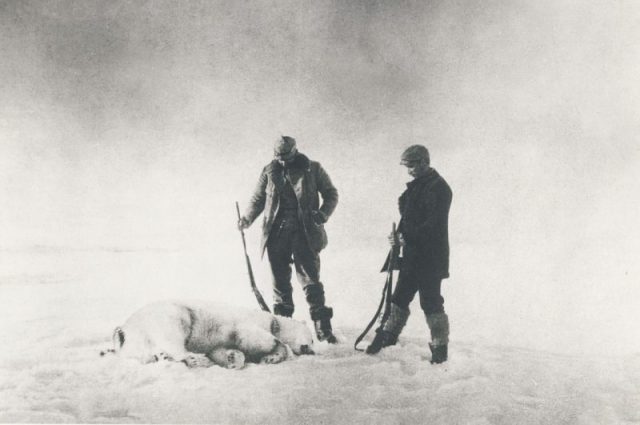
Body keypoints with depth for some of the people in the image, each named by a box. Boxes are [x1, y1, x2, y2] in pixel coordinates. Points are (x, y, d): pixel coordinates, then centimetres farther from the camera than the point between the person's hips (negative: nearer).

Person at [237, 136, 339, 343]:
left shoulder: (313, 169, 4)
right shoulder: (269, 172, 10)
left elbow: (331, 194, 8)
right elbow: (257, 199, 18)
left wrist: (323, 214, -11)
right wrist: (247, 218, 0)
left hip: (305, 233, -2)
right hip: (276, 233, 3)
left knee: (310, 280, -7)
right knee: (280, 282, 5)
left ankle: (323, 328, -7)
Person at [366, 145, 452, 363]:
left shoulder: (438, 188, -15)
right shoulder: (416, 186, 14)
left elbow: (432, 226, -21)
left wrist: (404, 238, -21)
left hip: (430, 258, -8)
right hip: (412, 255, 8)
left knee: (431, 302, -2)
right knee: (400, 296, 15)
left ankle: (440, 347, 8)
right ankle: (388, 335, 27)